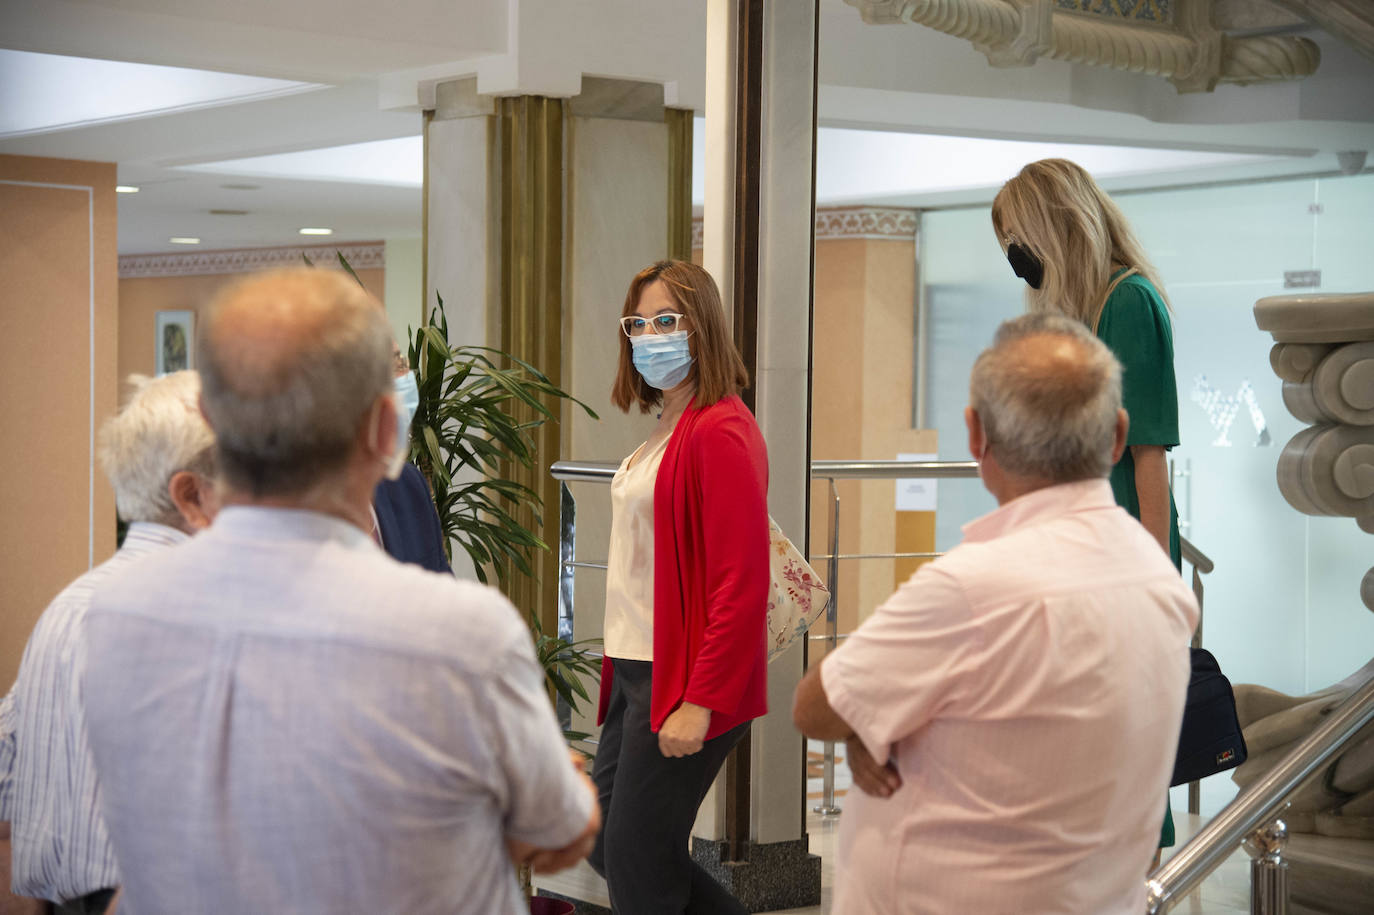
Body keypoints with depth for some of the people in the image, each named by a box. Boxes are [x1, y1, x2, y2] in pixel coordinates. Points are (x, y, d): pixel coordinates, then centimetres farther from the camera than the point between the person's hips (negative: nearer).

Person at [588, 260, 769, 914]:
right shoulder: (668, 430, 15)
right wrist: (618, 668, 17)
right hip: (636, 669, 10)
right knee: (604, 841, 14)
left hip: (685, 682, -10)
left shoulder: (720, 433, -15)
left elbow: (741, 583, -21)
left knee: (636, 861, -3)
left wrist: (700, 701, -23)